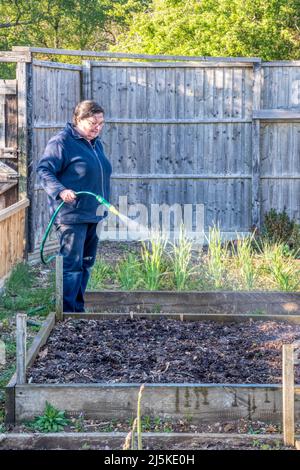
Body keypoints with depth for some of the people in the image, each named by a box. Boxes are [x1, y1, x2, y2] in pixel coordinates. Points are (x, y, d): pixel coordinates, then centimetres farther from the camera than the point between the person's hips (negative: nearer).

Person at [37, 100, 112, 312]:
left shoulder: (96, 144, 17)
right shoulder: (62, 142, -10)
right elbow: (44, 170, -16)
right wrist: (60, 191, -31)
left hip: (92, 215, 9)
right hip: (72, 215, -9)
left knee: (86, 263, 13)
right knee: (72, 263, -11)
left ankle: (78, 308, 22)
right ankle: (66, 310, -7)